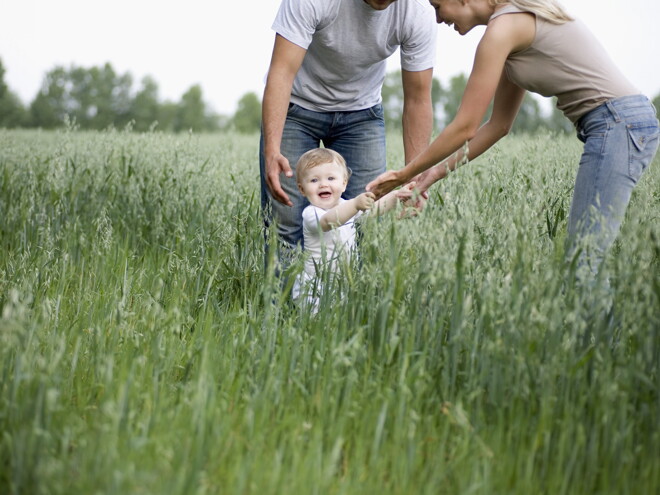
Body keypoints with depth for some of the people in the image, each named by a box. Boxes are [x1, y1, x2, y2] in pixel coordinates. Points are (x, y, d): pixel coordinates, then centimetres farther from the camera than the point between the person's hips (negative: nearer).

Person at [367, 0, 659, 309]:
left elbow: (465, 127, -9)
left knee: (583, 264, -12)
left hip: (617, 124, -10)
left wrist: (404, 174, 1)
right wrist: (438, 171, 19)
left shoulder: (502, 28, -10)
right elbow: (498, 124, 22)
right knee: (579, 259, 7)